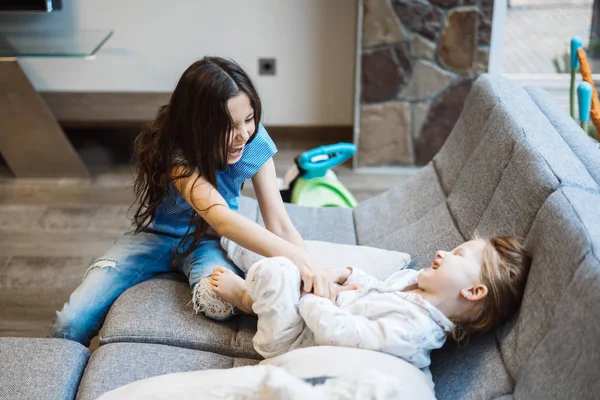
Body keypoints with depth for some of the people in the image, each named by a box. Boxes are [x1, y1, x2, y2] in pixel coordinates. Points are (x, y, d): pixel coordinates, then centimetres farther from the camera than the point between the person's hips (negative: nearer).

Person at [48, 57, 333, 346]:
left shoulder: (255, 142, -20)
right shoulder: (175, 149, -31)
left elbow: (279, 224, -19)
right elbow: (221, 218, -48)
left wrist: (312, 272, -37)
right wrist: (295, 257, -59)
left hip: (208, 241, 1)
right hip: (157, 235, -1)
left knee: (219, 300, -36)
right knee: (71, 323, -18)